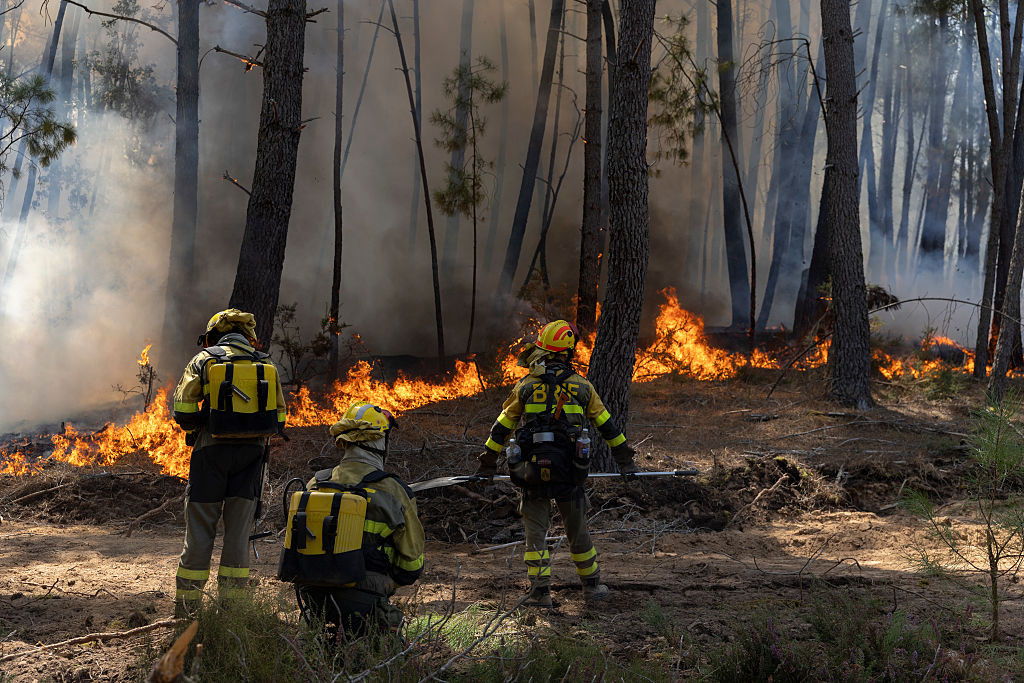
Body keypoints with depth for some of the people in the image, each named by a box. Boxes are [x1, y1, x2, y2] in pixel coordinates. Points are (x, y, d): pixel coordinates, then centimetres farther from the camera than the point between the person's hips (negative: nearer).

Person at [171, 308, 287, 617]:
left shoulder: (204, 360, 2)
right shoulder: (266, 365, 9)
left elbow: (182, 409, -4)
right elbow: (279, 419, 10)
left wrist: (195, 429, 13)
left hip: (212, 451, -2)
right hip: (253, 452, 2)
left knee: (200, 529, 4)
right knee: (238, 530, 7)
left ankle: (186, 606, 6)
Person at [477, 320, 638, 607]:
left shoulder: (525, 386, 2)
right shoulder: (582, 386, 4)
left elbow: (502, 426, 8)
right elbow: (607, 426, 13)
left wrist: (488, 463, 18)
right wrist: (625, 460, 23)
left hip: (533, 468, -1)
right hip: (569, 471, 1)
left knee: (535, 531, 7)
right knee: (577, 529, 13)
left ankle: (540, 591, 5)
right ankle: (592, 586, 24)